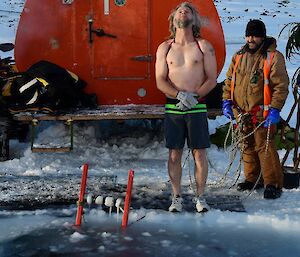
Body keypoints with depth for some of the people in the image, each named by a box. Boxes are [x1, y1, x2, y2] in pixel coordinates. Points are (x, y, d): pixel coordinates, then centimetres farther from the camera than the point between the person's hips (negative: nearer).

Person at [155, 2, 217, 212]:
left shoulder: (204, 46, 5)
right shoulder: (164, 48, 8)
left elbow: (212, 79, 0)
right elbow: (160, 81, 2)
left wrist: (194, 96, -13)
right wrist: (180, 95, -14)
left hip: (197, 107, -1)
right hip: (173, 107, 1)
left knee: (199, 153, 1)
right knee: (174, 154, 4)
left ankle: (200, 197, 13)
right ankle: (177, 197, 14)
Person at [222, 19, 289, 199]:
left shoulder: (273, 57, -7)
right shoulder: (239, 56, 11)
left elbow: (281, 86, -10)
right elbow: (230, 80, 19)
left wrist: (275, 109, -16)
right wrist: (227, 100, 9)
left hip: (262, 113, -6)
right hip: (242, 112, 6)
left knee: (264, 147, -9)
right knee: (248, 146, 13)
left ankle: (273, 183, 1)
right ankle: (253, 179, 26)